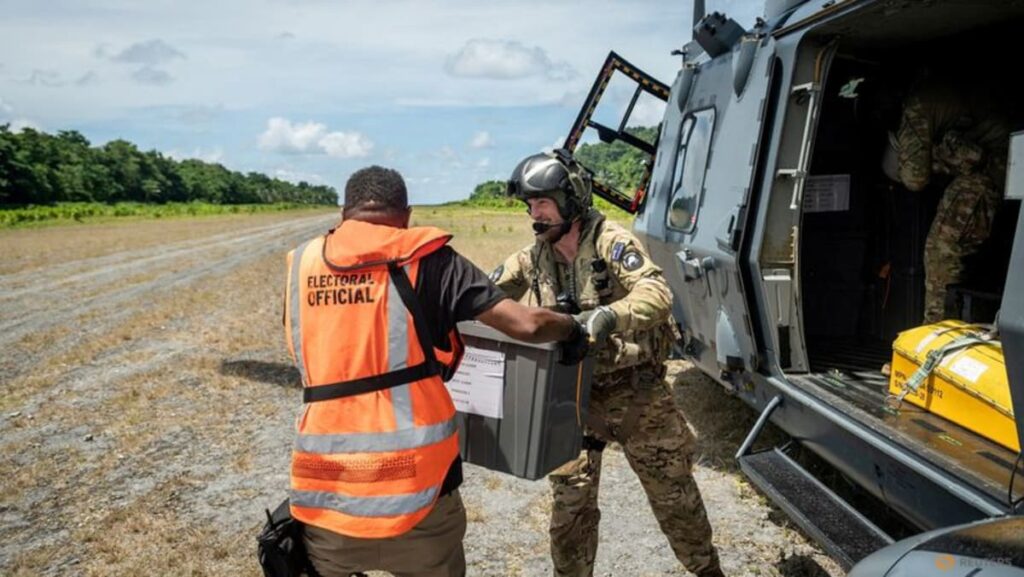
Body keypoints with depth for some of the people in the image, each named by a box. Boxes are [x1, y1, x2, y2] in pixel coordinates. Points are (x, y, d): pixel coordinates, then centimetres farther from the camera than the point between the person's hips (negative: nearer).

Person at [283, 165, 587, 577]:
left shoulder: (301, 265, 6)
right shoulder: (424, 258, -4)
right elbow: (525, 325, -9)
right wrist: (571, 327, 11)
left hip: (325, 495, 2)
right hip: (413, 490, -2)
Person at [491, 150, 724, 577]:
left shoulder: (612, 242, -14)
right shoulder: (533, 258, 1)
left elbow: (657, 294, -27)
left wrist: (608, 316, -45)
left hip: (634, 392, -3)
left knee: (673, 493, 12)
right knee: (570, 502, 9)